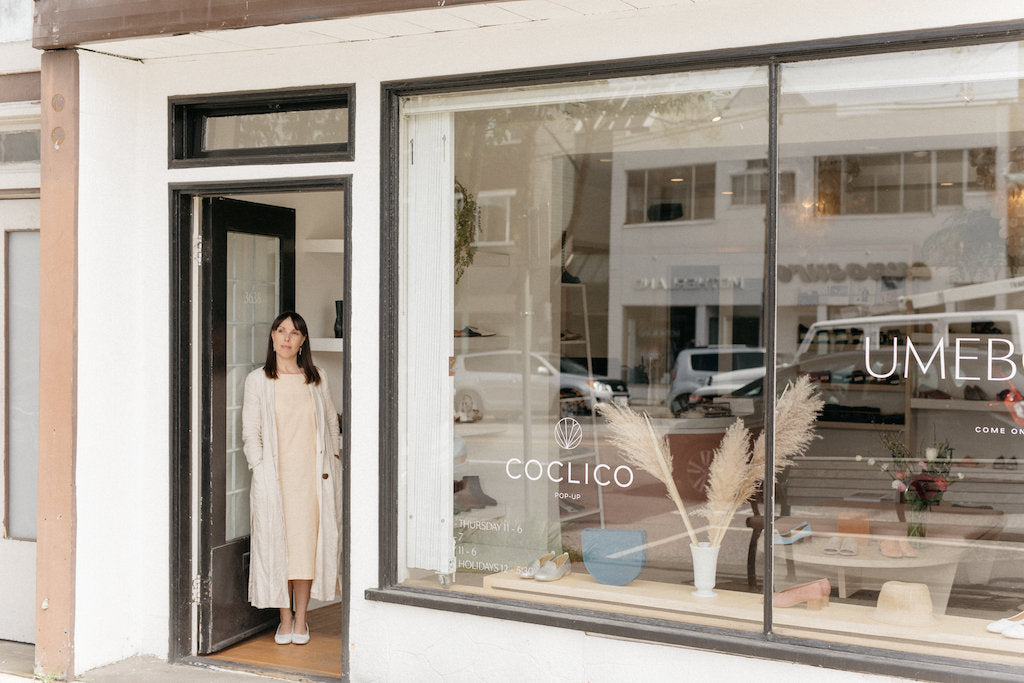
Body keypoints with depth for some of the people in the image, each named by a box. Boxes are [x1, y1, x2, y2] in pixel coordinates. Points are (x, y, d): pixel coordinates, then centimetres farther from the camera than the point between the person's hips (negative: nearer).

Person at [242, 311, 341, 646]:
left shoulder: (317, 379, 9)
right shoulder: (257, 380, 4)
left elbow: (331, 423, 15)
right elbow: (250, 432, 3)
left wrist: (330, 462, 7)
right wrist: (260, 467, -6)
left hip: (312, 475, 1)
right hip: (274, 475, -1)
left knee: (307, 541, -1)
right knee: (277, 543, -1)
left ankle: (301, 618, 11)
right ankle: (285, 619, 11)